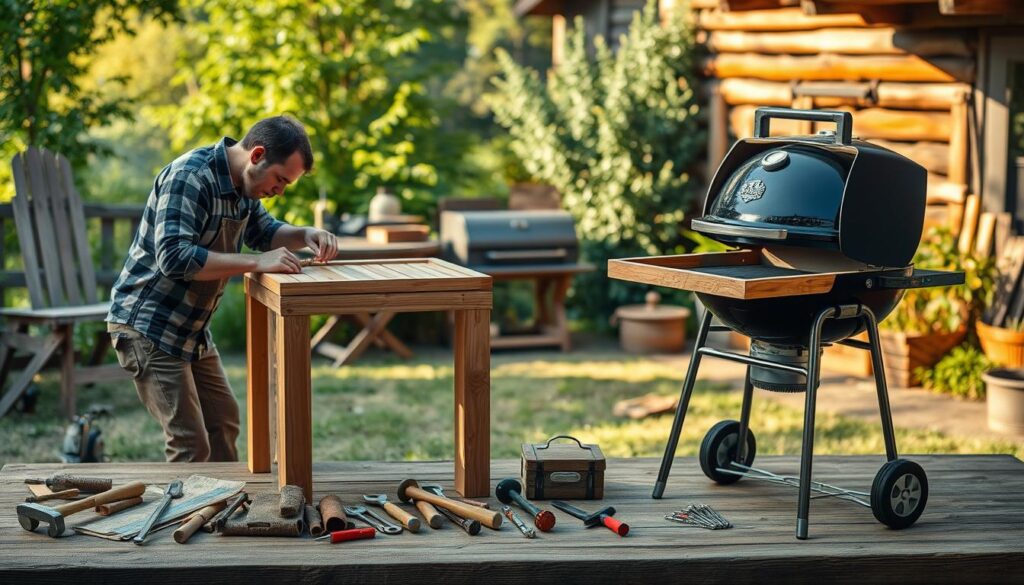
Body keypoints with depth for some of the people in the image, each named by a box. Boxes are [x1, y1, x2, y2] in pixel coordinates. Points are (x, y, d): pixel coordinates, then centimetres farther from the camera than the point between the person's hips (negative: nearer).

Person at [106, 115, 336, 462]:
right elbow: (174, 257, -34)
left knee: (223, 420, 18)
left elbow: (265, 232, 21)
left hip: (191, 329, 10)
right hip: (148, 326, -10)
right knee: (191, 445, -11)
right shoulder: (190, 177, -24)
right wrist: (256, 263, -34)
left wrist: (306, 236, -1)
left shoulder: (242, 185, 4)